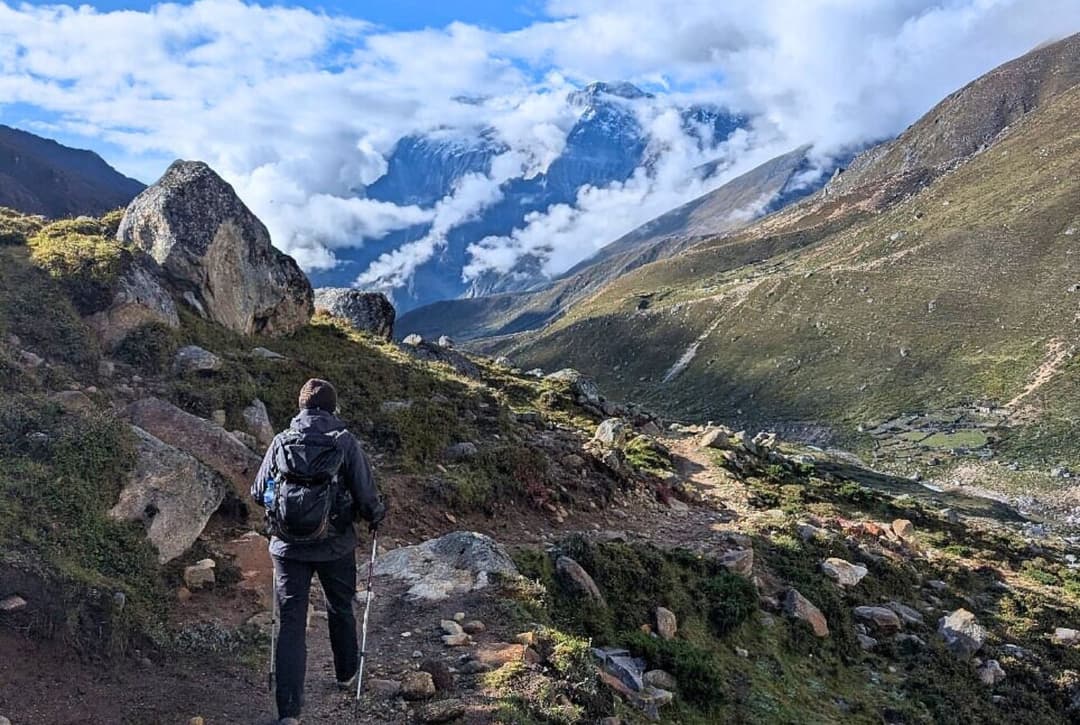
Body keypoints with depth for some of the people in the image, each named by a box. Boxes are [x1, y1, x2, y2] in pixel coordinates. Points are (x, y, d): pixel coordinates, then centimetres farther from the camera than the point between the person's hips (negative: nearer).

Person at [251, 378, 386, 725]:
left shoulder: (281, 441, -4)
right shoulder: (345, 442, -10)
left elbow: (259, 493, 3)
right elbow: (366, 495, -11)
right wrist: (376, 516, 11)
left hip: (289, 547, 1)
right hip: (335, 546, 0)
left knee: (291, 622, 5)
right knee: (341, 610, 23)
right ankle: (346, 673, 44)